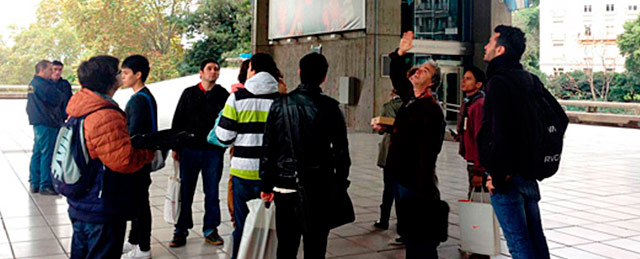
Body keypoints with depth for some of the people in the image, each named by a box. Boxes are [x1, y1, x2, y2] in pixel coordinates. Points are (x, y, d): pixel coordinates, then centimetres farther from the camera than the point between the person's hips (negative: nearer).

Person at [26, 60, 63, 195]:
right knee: (47, 154, -7)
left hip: (37, 122, 10)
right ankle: (45, 186, -5)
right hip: (47, 123, -10)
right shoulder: (43, 85, -15)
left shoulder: (33, 83, 17)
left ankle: (34, 183, 20)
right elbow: (58, 99, -14)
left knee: (37, 152, 14)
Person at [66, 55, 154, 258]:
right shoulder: (106, 117, -26)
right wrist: (149, 152, -12)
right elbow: (123, 160, -29)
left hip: (80, 206, 10)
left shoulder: (78, 112, 7)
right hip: (103, 212, -10)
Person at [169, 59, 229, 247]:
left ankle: (210, 229, 17)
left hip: (213, 152, 0)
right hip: (189, 149, 1)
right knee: (185, 192, 4)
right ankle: (181, 230, 14)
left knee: (212, 192, 6)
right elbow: (177, 121, 7)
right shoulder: (189, 94, 6)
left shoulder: (223, 95, 3)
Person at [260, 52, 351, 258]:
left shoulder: (280, 104, 1)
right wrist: (341, 183, 8)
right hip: (319, 188, -2)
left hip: (285, 187, 2)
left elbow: (268, 148, 3)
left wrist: (266, 184, 10)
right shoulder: (330, 107, -5)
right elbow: (341, 150, -2)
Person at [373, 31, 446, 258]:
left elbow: (427, 151, -22)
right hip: (402, 176, 9)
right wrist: (400, 54, 12)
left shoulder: (431, 109, -17)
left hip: (417, 182, -9)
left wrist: (423, 188, -25)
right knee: (408, 232, 18)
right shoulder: (411, 97, 9)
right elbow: (397, 76, 27)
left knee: (421, 240, -1)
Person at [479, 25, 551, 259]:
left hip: (507, 175, -9)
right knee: (535, 235, 17)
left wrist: (497, 177, -16)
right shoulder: (529, 80, 11)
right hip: (530, 170, 9)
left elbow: (501, 133, -24)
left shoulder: (499, 82, -16)